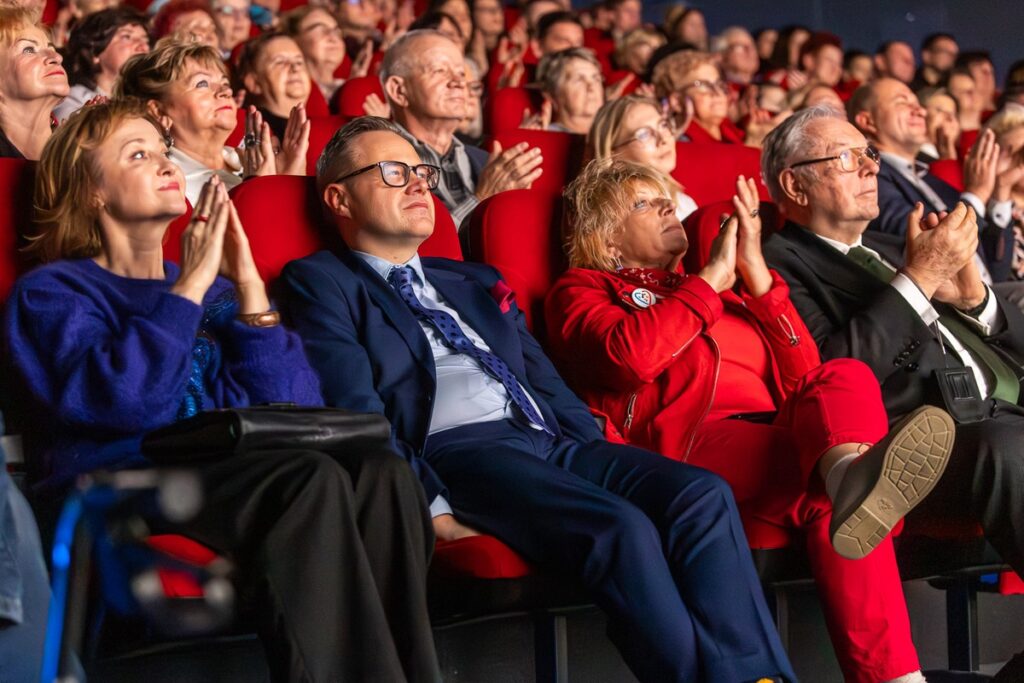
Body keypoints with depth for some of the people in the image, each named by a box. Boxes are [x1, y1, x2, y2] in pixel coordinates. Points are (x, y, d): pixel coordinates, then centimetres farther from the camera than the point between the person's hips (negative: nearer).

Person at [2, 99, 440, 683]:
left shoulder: (213, 290, 25)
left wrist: (248, 285, 3)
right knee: (311, 479, -33)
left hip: (242, 476, 5)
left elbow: (292, 409, 9)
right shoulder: (52, 292, 10)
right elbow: (124, 401, -12)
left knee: (382, 472, -26)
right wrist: (190, 284, -6)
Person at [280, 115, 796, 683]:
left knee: (702, 495, -21)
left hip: (552, 441, 7)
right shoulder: (319, 283, 10)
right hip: (454, 450, -6)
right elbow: (353, 407, -4)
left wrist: (601, 464, 7)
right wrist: (430, 505, -17)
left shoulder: (476, 282, 32)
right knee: (619, 528, -32)